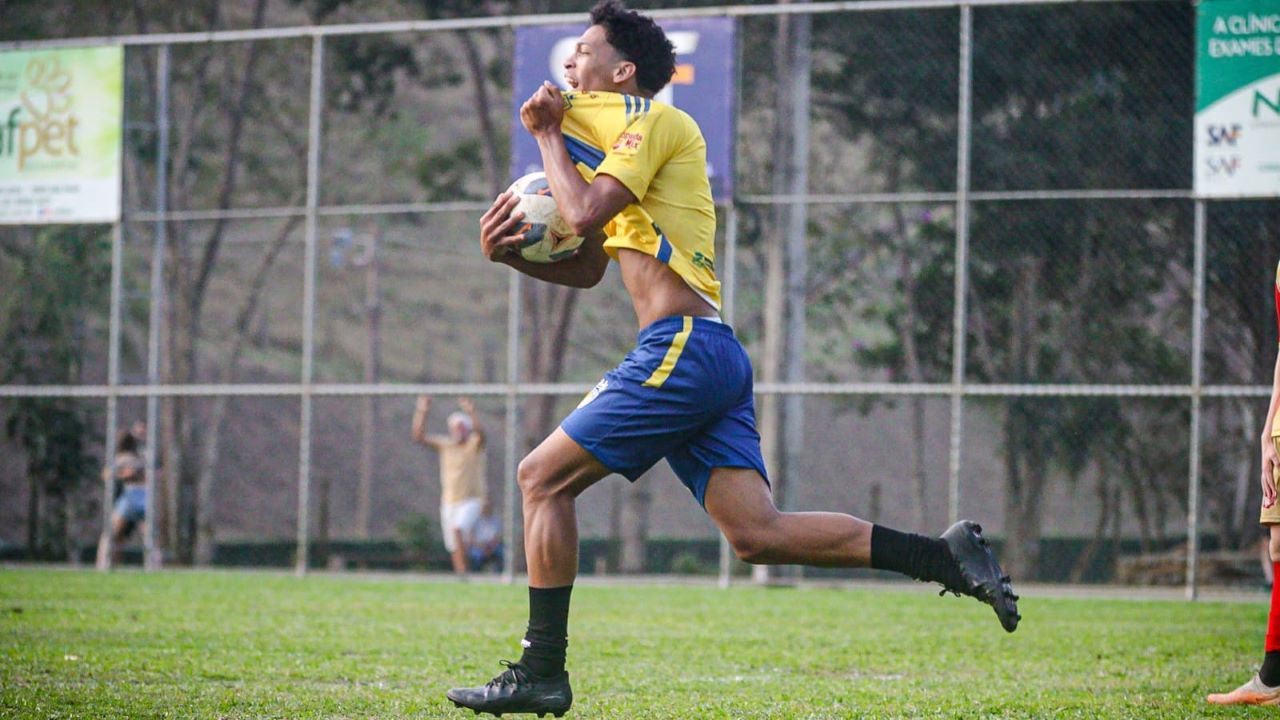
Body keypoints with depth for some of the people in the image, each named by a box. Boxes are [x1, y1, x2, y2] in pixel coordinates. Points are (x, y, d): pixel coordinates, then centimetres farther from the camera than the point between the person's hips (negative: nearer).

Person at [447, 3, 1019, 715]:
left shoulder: (655, 120, -2)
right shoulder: (617, 138, 27)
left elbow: (585, 215, -16)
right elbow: (587, 269, 30)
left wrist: (550, 137, 0)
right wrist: (513, 253, 13)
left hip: (683, 346, -9)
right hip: (709, 358, 9)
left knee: (542, 477, -4)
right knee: (758, 533, -3)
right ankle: (946, 555, -6)